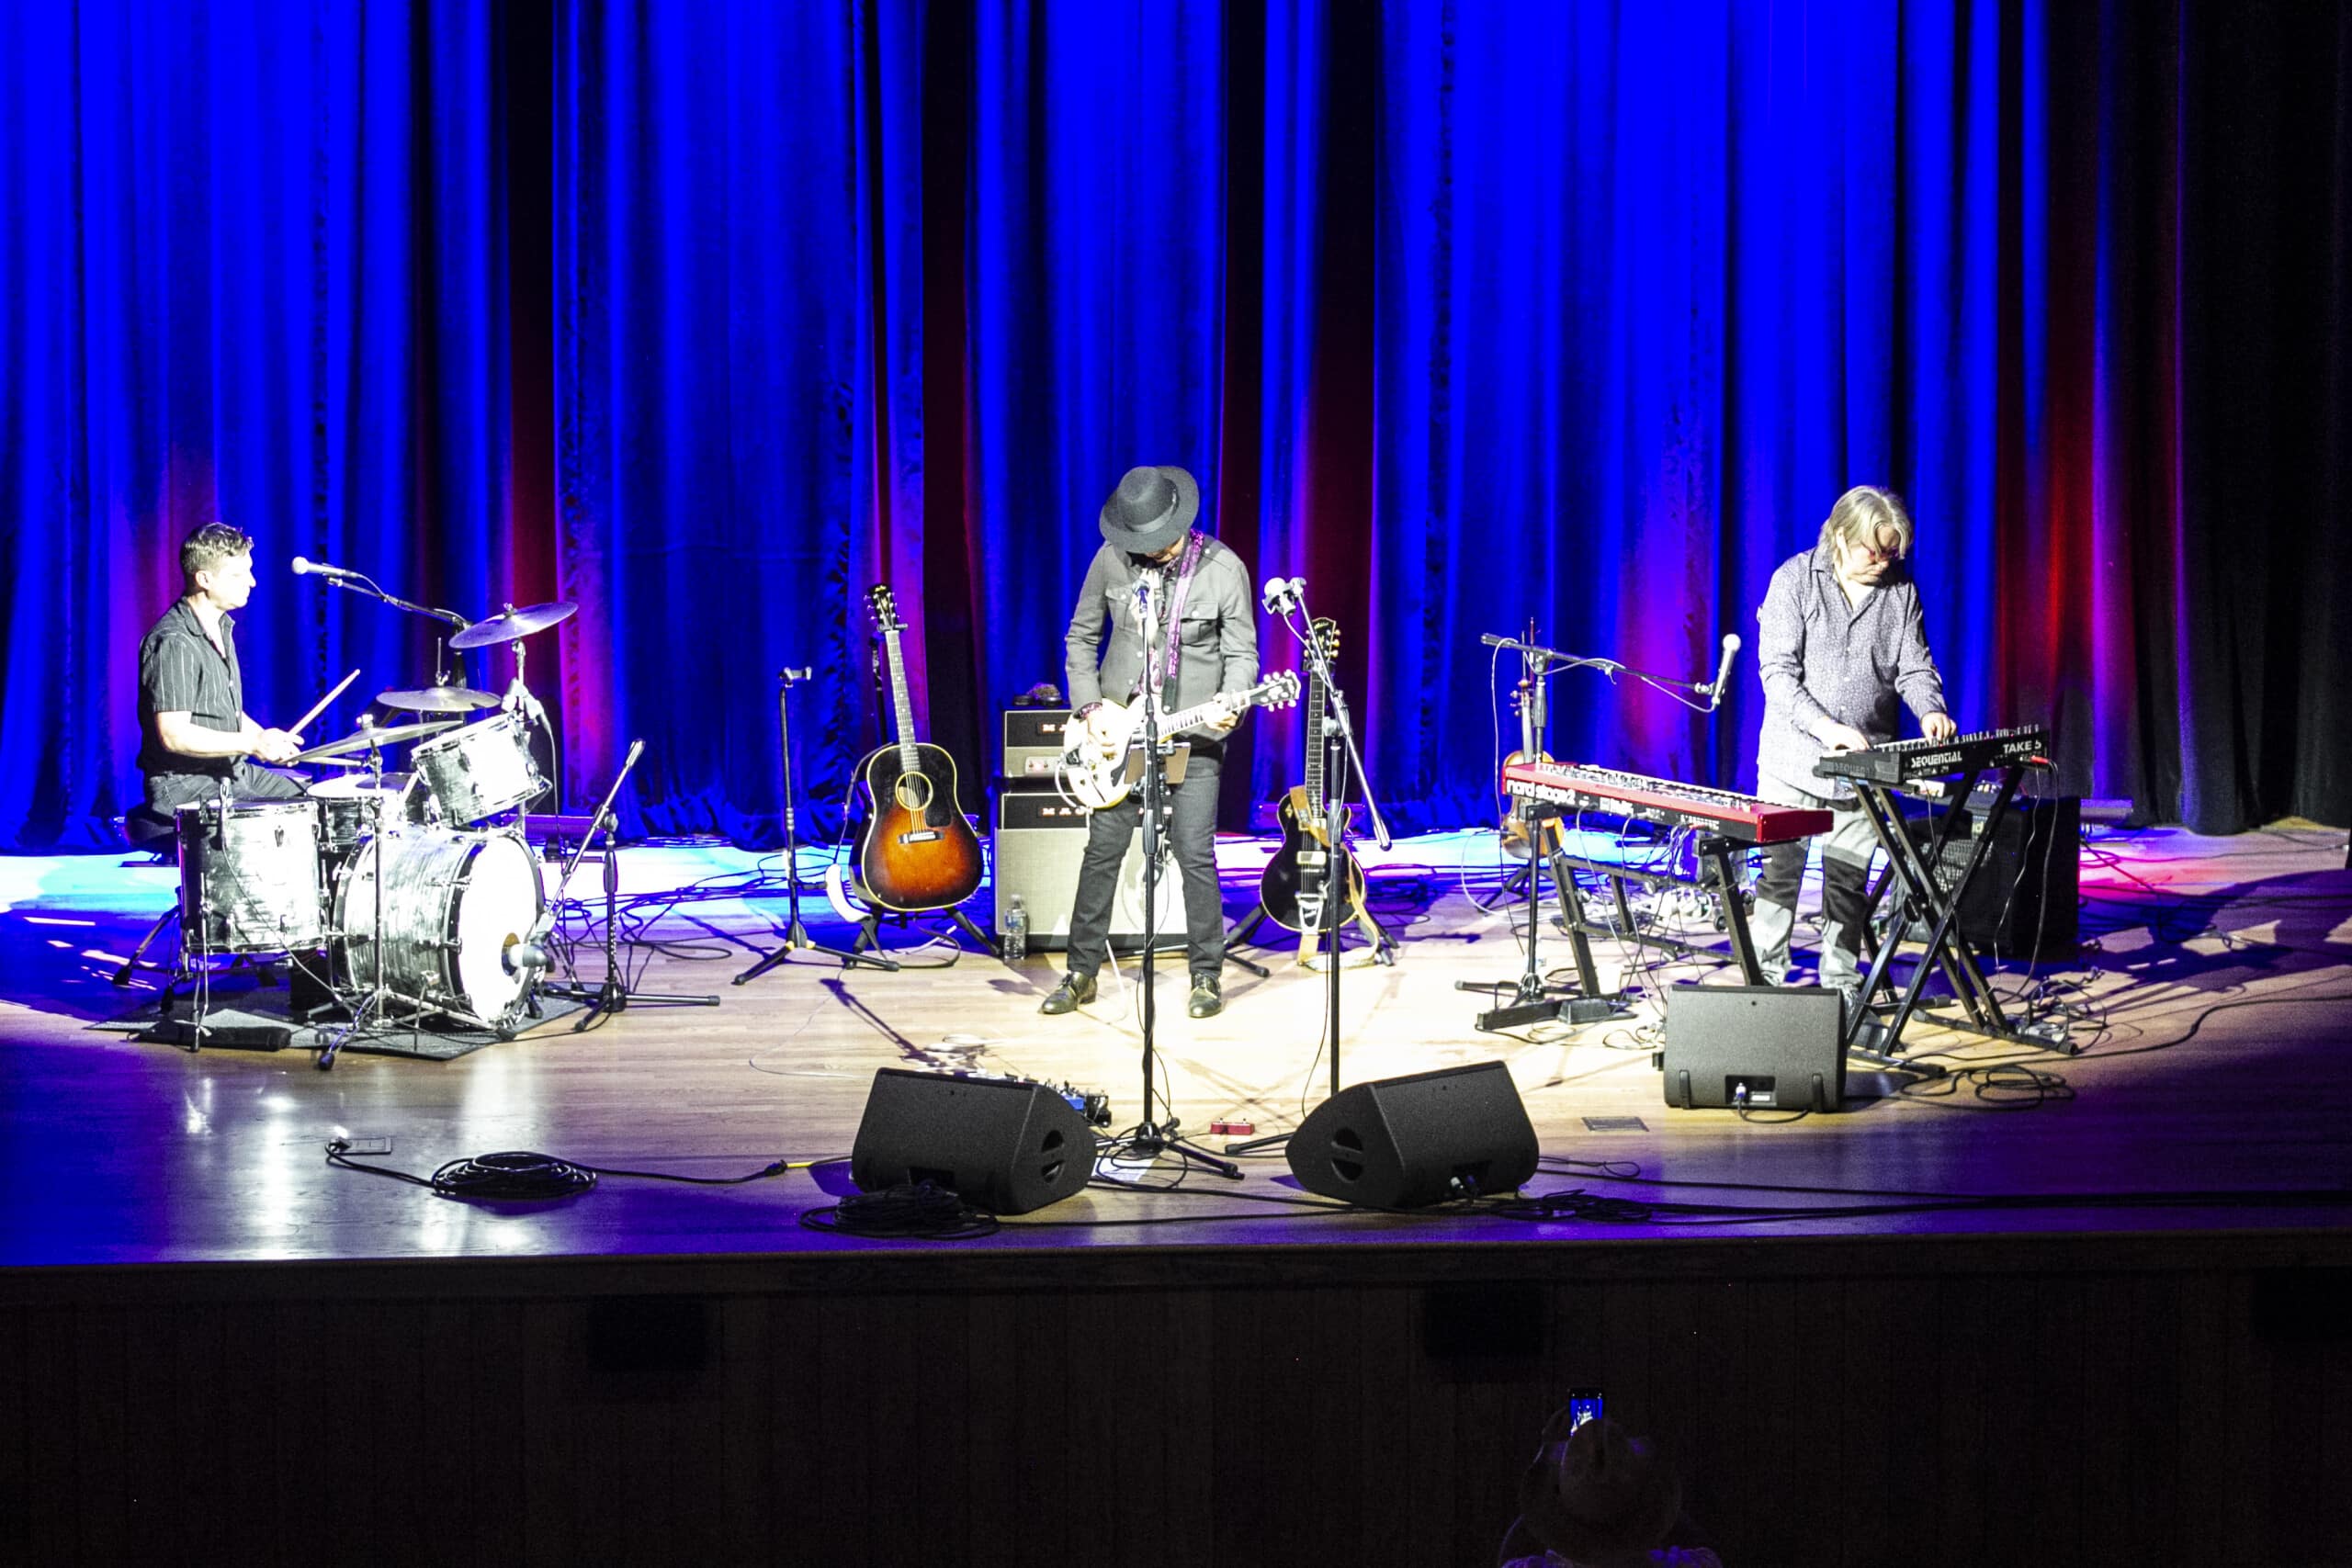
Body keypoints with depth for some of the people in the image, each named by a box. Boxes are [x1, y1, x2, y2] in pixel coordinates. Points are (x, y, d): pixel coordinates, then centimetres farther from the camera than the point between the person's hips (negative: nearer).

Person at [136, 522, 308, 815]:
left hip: (231, 772, 10)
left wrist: (267, 739, 5)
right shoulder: (173, 643, -20)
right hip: (183, 785, -10)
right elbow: (174, 736, -25)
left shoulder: (222, 627, 12)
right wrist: (252, 744, -27)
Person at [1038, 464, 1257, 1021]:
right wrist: (1089, 709, -3)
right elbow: (1081, 637, 8)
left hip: (1192, 731, -2)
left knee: (1195, 854, -3)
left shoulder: (1223, 569, -10)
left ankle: (1206, 975, 10)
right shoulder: (1111, 559, -3)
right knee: (1103, 850, 5)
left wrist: (1229, 705, -23)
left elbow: (1241, 652, -4)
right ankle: (1082, 972, 15)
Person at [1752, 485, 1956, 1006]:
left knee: (1850, 882, 7)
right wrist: (1825, 726, -25)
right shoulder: (1795, 580, -6)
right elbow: (1778, 671, -12)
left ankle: (1842, 990, 15)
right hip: (1794, 760, -3)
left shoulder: (1901, 591, 5)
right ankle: (1764, 981, 9)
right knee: (1780, 873, 0)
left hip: (1864, 764, 3)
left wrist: (1930, 710, -16)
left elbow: (1913, 667, 7)